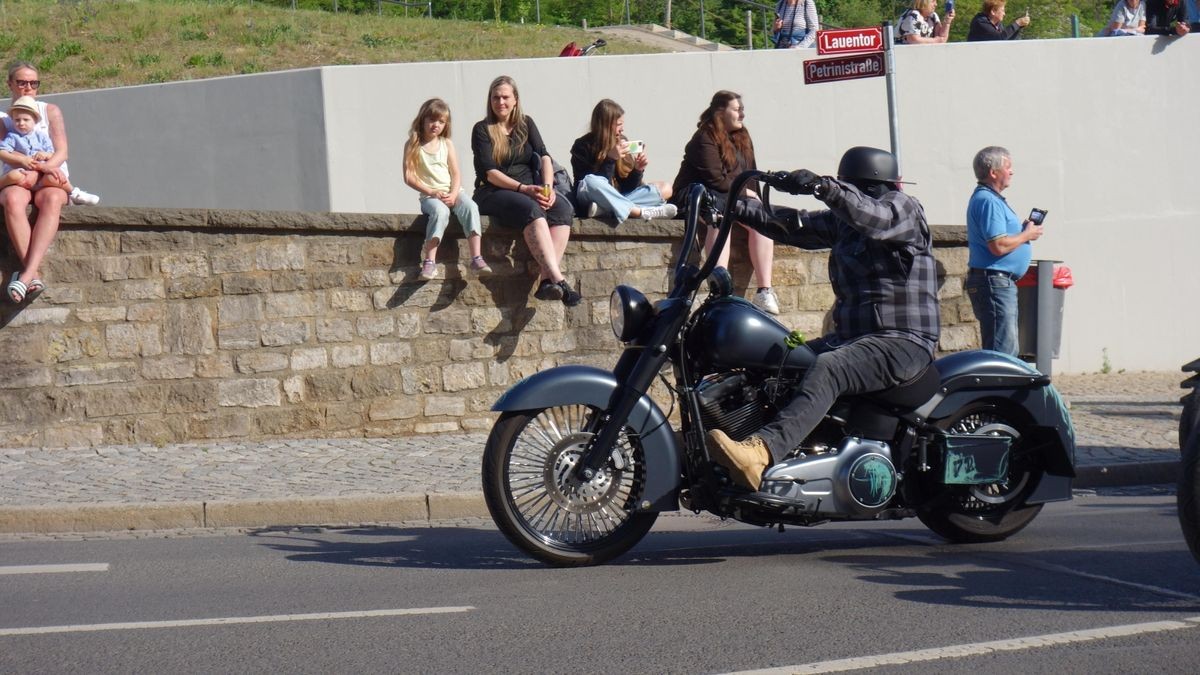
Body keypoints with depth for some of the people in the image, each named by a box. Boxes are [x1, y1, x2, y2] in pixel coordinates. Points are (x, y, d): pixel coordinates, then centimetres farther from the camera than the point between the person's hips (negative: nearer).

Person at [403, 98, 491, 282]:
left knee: (470, 207, -29)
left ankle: (477, 258, -35)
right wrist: (431, 192, -13)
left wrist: (453, 194, -11)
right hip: (429, 195, -3)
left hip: (452, 192, 3)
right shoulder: (413, 145, 4)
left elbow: (456, 174, 8)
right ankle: (429, 262, -41)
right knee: (440, 211, -37)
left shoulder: (446, 144, 13)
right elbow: (409, 177, -3)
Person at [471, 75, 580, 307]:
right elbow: (489, 173, -9)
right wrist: (524, 189, -21)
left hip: (530, 190, 5)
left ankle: (546, 279, -40)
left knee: (563, 208, -26)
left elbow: (544, 157, 3)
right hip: (493, 193, -5)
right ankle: (558, 279, -47)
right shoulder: (482, 129, 2)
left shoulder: (526, 124, 15)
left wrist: (548, 188, -17)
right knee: (531, 209, -36)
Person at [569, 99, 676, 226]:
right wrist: (610, 160, -24)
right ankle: (641, 212, -34)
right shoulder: (583, 146, -6)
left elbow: (627, 187, 8)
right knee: (590, 182, -38)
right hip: (588, 202, -6)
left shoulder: (621, 142, 8)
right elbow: (592, 182, -15)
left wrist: (638, 170, -11)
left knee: (665, 189, -12)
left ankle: (603, 208, -31)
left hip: (616, 200, 6)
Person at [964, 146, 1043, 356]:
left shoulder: (992, 199, 19)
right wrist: (1027, 235, -10)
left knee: (1008, 350, 14)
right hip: (994, 282, -11)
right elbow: (998, 246, -24)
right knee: (1002, 350, -13)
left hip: (1002, 283, 11)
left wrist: (1023, 229, 10)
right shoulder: (988, 201, -16)